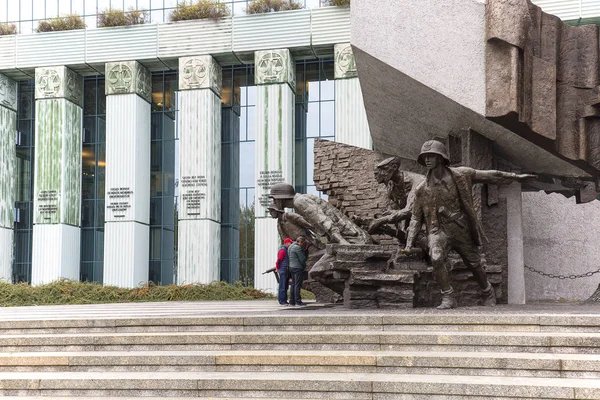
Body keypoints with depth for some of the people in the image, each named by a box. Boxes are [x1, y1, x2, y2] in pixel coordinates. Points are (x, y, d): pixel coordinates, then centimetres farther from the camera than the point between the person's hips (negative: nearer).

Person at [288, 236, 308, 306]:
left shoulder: (291, 246, 15)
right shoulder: (298, 248, -16)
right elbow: (302, 259, -14)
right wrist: (304, 265, 6)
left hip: (292, 267, 10)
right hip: (298, 268, -9)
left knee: (293, 284, 10)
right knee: (298, 285, -8)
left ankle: (292, 301, 9)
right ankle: (298, 301, -9)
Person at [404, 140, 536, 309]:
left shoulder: (460, 175, -6)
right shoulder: (422, 189, -4)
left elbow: (490, 176, 2)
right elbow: (416, 218, 2)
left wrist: (516, 176, 3)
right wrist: (409, 244, -6)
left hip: (463, 230, 1)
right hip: (439, 230, -1)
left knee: (475, 264, 12)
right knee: (436, 258, -28)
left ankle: (487, 291, 41)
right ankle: (448, 298, -13)